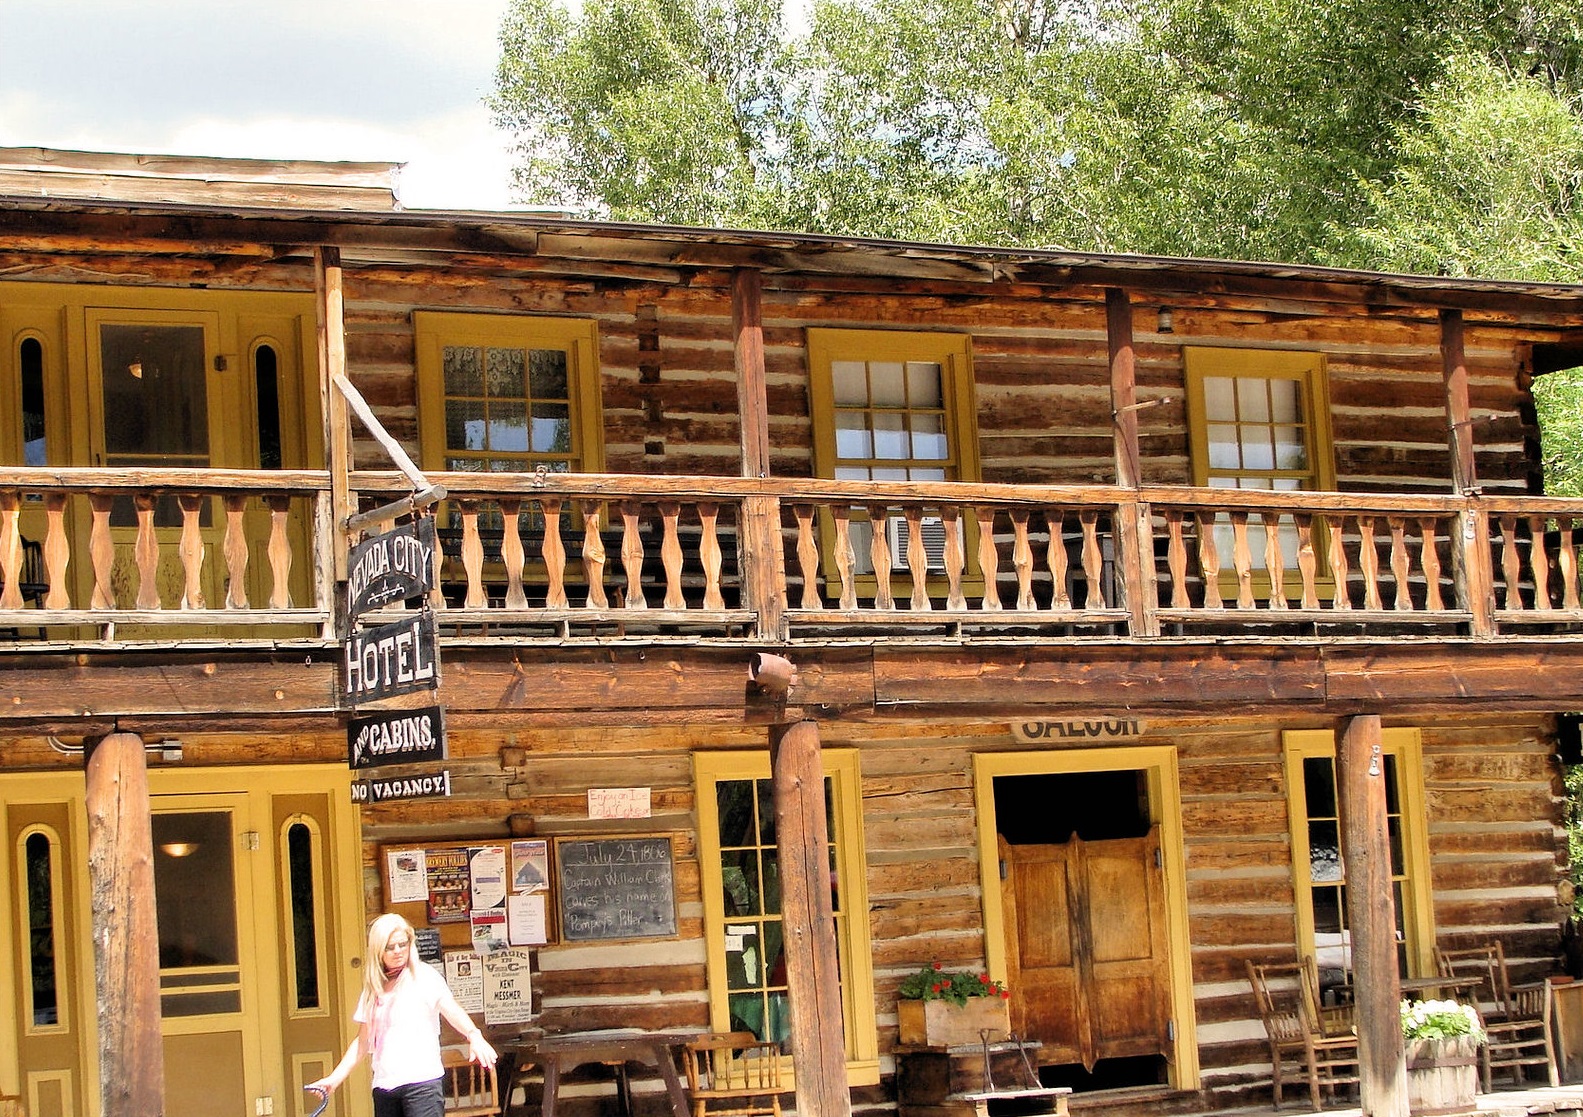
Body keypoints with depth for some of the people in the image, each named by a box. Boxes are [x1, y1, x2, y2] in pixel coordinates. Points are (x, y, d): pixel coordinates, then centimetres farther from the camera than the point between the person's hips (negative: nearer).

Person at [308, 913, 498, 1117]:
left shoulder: (424, 976, 1)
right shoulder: (374, 989, 16)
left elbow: (451, 1009, -15)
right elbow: (362, 1043, 20)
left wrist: (473, 1035, -34)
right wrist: (334, 1079, 13)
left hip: (422, 1080, -6)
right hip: (384, 1085, 6)